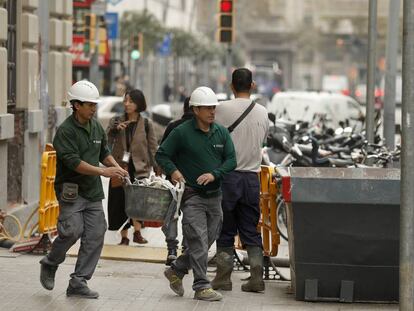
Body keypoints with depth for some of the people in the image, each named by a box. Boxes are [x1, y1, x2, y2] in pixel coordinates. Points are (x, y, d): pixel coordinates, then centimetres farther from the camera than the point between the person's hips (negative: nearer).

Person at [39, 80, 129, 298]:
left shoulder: (96, 127, 10)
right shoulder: (65, 131, -13)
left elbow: (104, 153, 23)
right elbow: (73, 162, -22)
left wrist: (116, 167, 3)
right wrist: (103, 172, -27)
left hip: (93, 191, 7)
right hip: (71, 190, -7)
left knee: (95, 236, -1)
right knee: (73, 231, -15)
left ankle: (78, 282, 5)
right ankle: (50, 264, 13)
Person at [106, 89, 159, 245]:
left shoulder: (146, 124, 4)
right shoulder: (116, 121, 7)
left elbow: (153, 148, 5)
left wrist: (157, 169, -2)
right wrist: (115, 129, -21)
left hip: (139, 169, -2)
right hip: (120, 168, 2)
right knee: (121, 203, 3)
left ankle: (137, 232, -9)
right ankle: (124, 238, 14)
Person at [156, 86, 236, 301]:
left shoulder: (221, 133, 6)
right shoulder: (181, 133, -7)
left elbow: (231, 160, 5)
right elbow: (161, 155, 0)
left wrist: (214, 174, -12)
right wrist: (173, 171, -17)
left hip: (215, 195, 6)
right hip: (192, 195, -6)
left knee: (208, 240, 11)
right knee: (198, 241, -9)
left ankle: (176, 270, 28)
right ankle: (201, 287, -3)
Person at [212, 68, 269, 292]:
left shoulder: (224, 109, -9)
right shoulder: (262, 112, 4)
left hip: (228, 175, -3)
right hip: (252, 176, 3)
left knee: (225, 231, 6)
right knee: (251, 232, 9)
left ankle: (223, 278, 7)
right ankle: (256, 277, 3)